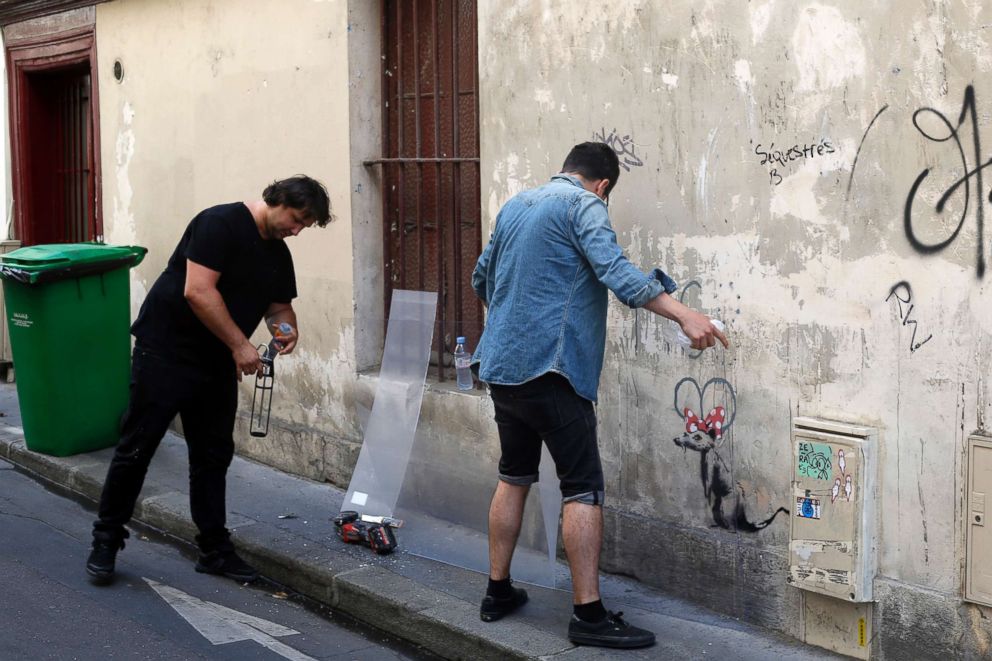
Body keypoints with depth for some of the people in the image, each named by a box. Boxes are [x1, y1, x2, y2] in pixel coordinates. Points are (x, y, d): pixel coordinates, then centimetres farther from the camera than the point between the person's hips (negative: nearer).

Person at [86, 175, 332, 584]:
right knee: (136, 447, -2)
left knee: (213, 456, 9)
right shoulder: (221, 224, -16)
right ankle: (106, 540, 10)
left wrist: (287, 328, -4)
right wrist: (240, 344, -21)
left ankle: (214, 549, 16)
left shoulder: (278, 254, 10)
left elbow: (279, 305, 21)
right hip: (165, 351, -8)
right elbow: (197, 292, -24)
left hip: (217, 365, 8)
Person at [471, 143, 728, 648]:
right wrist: (685, 316, -28)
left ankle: (498, 592, 25)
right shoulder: (583, 205, -6)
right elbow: (616, 273, -22)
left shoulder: (515, 206, 17)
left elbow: (481, 279, 29)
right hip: (549, 366, -8)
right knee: (583, 488, -5)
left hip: (501, 364, 8)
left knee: (514, 476, 19)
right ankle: (588, 614, -6)